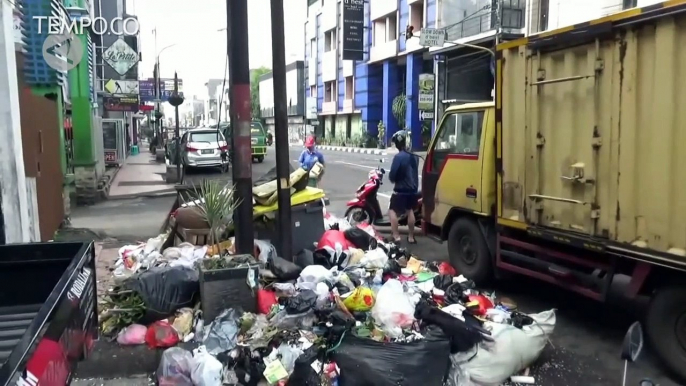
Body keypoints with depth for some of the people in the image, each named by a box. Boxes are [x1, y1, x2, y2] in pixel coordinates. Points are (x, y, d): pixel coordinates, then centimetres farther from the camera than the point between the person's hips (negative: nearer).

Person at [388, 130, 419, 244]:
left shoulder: (399, 157, -18)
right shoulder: (414, 156, 5)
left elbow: (392, 175, -17)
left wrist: (393, 179, 3)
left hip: (401, 190, -7)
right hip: (413, 189, 7)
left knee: (392, 210, 1)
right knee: (410, 211, 18)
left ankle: (396, 236, -6)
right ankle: (411, 237, 24)